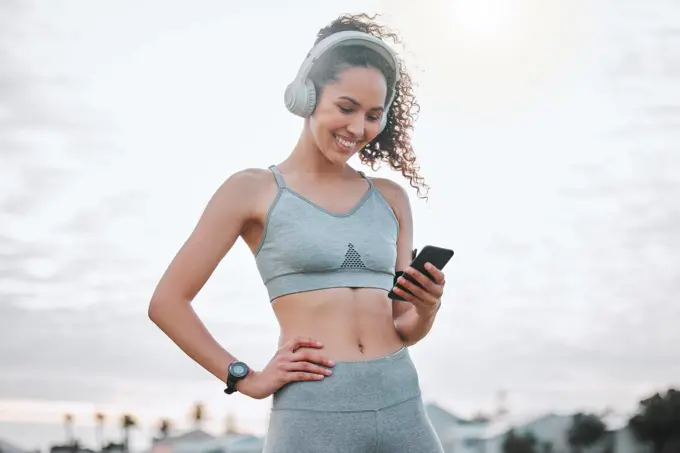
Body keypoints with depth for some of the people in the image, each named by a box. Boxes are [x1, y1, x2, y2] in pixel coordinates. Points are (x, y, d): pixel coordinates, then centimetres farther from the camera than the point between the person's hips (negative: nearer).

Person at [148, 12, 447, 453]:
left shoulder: (391, 198, 12)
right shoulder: (254, 189, 1)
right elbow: (168, 303, 0)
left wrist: (427, 310, -6)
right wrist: (246, 379, -3)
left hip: (401, 407, 4)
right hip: (311, 415, -4)